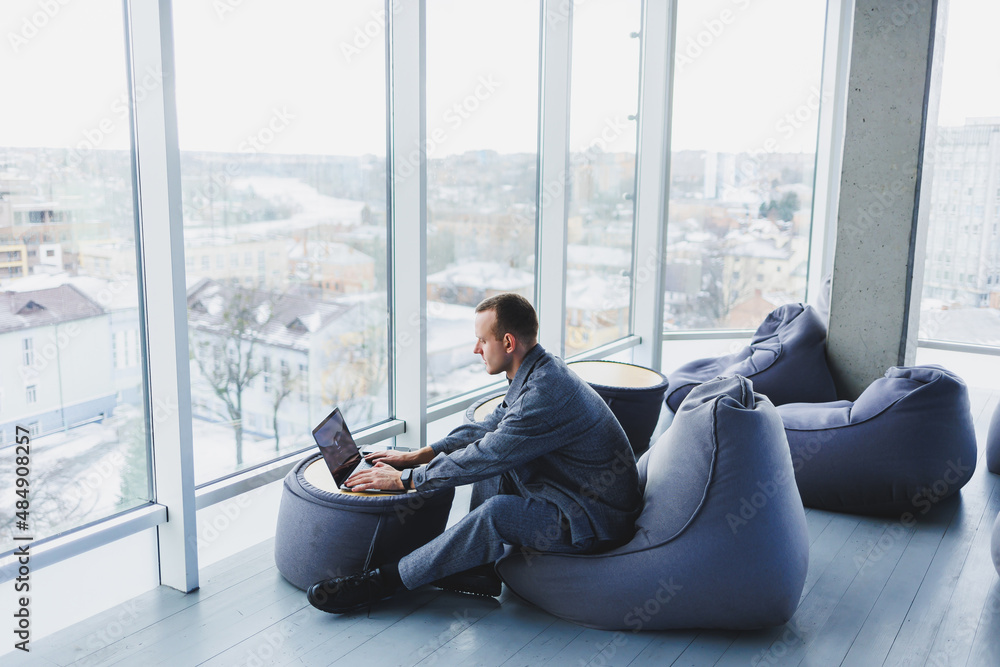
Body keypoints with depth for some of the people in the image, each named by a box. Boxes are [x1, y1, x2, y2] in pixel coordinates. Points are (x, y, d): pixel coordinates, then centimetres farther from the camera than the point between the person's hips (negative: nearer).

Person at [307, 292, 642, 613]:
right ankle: (480, 568, 4)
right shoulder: (539, 372, 4)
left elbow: (484, 457, -23)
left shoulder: (547, 393, -27)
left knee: (496, 511, -27)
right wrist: (417, 456, 8)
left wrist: (404, 479, -13)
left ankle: (385, 580, -14)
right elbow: (487, 428, 15)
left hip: (598, 518, -10)